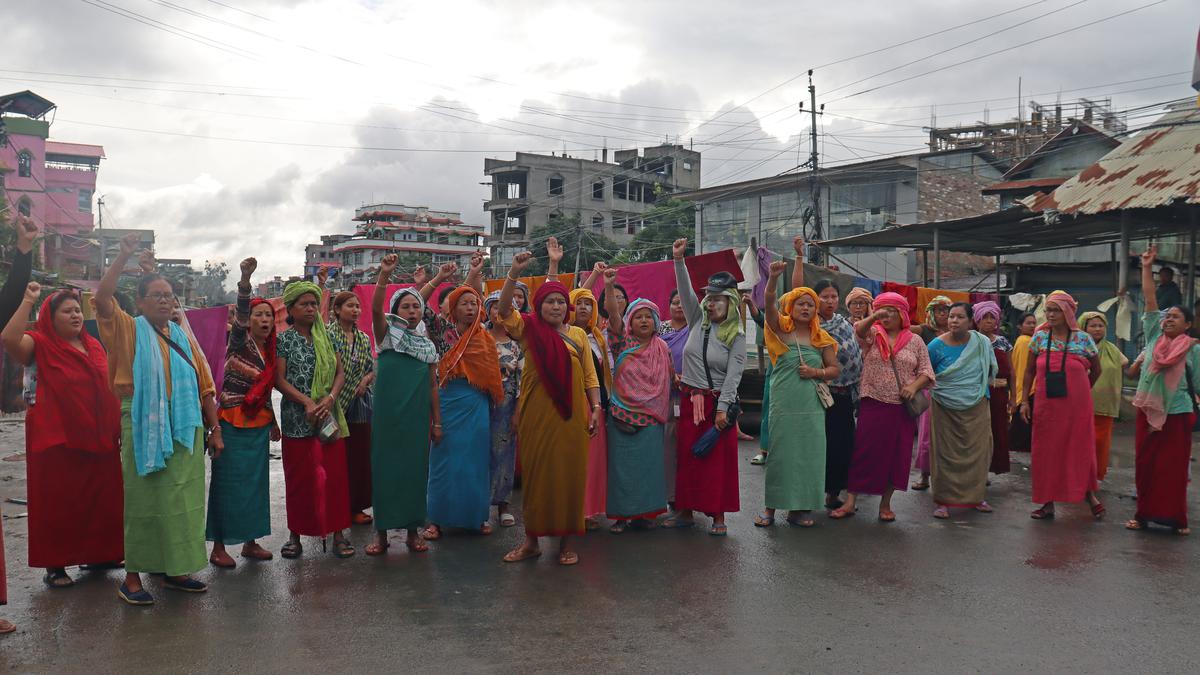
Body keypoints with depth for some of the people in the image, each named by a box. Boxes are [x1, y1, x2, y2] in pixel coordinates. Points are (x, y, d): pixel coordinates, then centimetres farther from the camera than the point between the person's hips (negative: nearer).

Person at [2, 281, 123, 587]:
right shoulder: (39, 344, -4)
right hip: (57, 439, -6)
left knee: (100, 499, 12)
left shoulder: (94, 346, 13)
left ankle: (96, 553, 27)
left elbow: (110, 385, 20)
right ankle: (55, 565, 11)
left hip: (99, 438, 6)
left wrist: (118, 427, 16)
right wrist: (28, 301, -24)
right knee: (58, 503, 1)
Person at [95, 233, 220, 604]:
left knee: (184, 499, 8)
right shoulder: (129, 330, 4)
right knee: (143, 500, -1)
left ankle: (175, 569, 20)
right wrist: (124, 257, -20)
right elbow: (102, 299, -16)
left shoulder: (183, 337, 14)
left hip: (185, 427, 4)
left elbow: (204, 386, 12)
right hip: (143, 425, -4)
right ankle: (132, 575, 9)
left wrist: (214, 429, 8)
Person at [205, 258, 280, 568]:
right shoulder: (240, 341, -6)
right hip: (233, 423, -6)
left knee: (256, 482, 9)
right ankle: (218, 546, 6)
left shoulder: (270, 350, 12)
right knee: (227, 483, -2)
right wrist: (245, 279, -43)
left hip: (258, 424, 6)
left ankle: (250, 541, 19)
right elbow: (240, 312, -26)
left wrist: (273, 422, 25)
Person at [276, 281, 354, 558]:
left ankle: (338, 532, 9)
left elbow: (340, 372, 6)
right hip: (297, 418, -2)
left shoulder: (327, 337, 9)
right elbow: (279, 379, -5)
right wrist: (307, 402, -17)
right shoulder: (284, 340, 1)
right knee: (299, 476, 4)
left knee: (335, 473, 2)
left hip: (329, 414, 2)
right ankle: (296, 535, 15)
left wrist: (330, 398, -12)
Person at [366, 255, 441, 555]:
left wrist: (437, 422, 9)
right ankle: (381, 531, 12)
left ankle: (413, 530, 17)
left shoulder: (428, 346, 10)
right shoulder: (387, 335, 1)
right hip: (386, 415, -2)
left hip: (417, 417, 3)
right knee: (384, 468, 1)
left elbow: (433, 386, 12)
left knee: (414, 470, 6)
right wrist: (384, 276, -33)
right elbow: (376, 309, -19)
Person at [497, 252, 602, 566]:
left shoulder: (578, 334, 9)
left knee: (568, 475, 4)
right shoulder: (528, 330, 4)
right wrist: (514, 272, -23)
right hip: (536, 413, -1)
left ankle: (566, 542, 15)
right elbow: (504, 309, -13)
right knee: (535, 475, 5)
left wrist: (596, 408, 2)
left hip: (571, 416, 1)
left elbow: (590, 375, 10)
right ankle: (531, 540, 16)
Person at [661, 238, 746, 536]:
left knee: (719, 459, 0)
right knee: (687, 456, 8)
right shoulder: (698, 322, 5)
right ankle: (685, 510, 18)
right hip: (690, 400, 4)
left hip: (718, 402, -4)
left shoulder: (737, 337, -5)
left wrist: (722, 409, -16)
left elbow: (733, 375, -10)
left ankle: (718, 515, 8)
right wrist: (678, 260, -14)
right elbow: (686, 291, -4)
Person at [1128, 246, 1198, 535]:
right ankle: (1143, 513, 15)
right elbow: (1150, 300, 1)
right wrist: (1147, 268, -2)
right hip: (1148, 410, 3)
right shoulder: (1154, 336, 4)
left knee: (1174, 467, 2)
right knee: (1145, 464, 6)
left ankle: (1175, 518, 12)